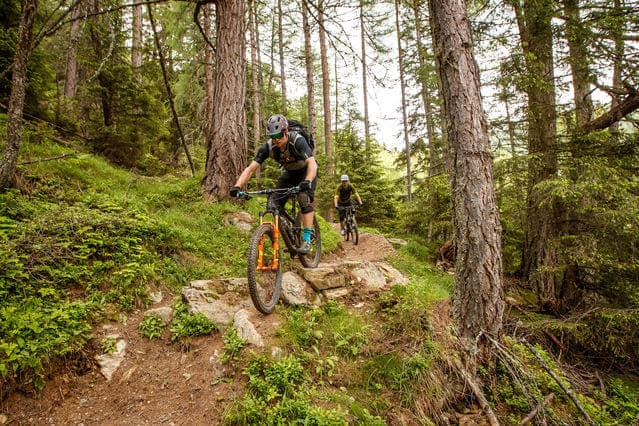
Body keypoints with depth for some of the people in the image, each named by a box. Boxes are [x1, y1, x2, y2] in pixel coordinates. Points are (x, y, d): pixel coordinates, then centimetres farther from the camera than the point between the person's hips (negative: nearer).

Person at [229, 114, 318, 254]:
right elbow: (251, 168, -26)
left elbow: (311, 163, -46)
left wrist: (307, 182, -65)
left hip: (306, 171, -4)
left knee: (305, 199, -29)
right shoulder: (268, 147, -23)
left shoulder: (297, 141, -34)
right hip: (289, 172, 4)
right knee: (274, 204, -11)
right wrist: (237, 186, -41)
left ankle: (306, 239, -21)